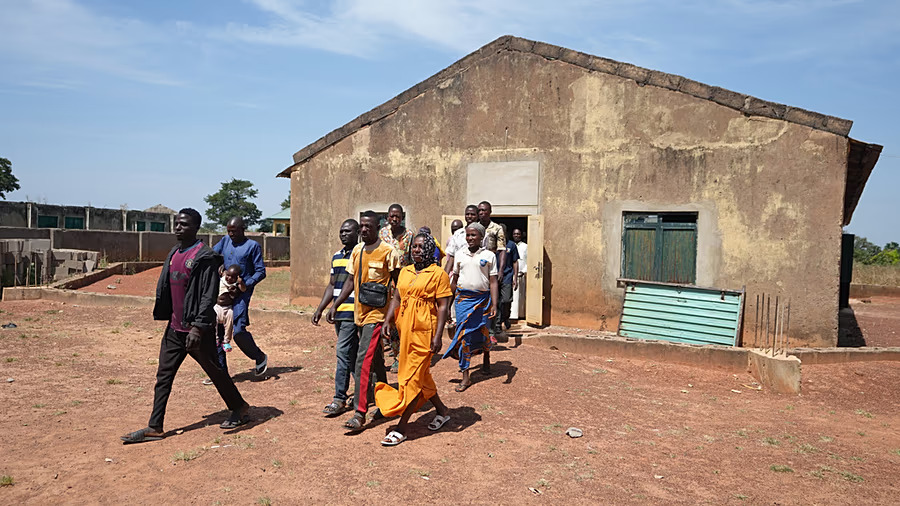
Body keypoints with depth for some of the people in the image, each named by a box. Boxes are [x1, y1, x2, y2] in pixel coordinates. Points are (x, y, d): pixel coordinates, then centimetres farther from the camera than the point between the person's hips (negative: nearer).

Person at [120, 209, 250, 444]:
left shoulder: (204, 257, -14)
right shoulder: (174, 254, 11)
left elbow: (209, 296, -20)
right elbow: (165, 290, 17)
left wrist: (198, 327, -24)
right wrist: (165, 317, 15)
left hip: (197, 329, -7)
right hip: (174, 328, 8)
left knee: (214, 371, 6)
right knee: (163, 376, 7)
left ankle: (240, 408, 26)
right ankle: (154, 428, 14)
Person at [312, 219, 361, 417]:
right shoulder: (336, 257, 15)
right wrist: (320, 309, 15)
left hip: (353, 313, -8)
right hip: (338, 313, 8)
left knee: (343, 353, -8)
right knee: (352, 354, 15)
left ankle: (339, 399, -1)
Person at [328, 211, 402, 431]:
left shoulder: (388, 252, -9)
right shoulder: (356, 251, 10)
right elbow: (351, 281, 15)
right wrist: (335, 306, 9)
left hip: (377, 313, -7)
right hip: (359, 313, 7)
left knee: (364, 360, -12)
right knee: (375, 360, 17)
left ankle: (360, 413, -8)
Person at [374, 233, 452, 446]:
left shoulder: (438, 274, -6)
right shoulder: (405, 272, 13)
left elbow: (442, 307, -9)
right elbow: (397, 298, 13)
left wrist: (438, 336, -15)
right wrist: (387, 321, 0)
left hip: (424, 331, -7)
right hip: (405, 329, 7)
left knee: (412, 377, -4)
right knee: (420, 374, 16)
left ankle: (401, 428, 4)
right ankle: (442, 410, 35)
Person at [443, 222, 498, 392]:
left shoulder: (489, 256, 0)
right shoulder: (460, 255, 7)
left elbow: (493, 282, -2)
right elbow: (454, 280, 13)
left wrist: (494, 305, -10)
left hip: (482, 299, -1)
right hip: (463, 298, 1)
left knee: (482, 332, 8)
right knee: (464, 335, -2)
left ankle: (487, 358, 43)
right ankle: (465, 377, 3)